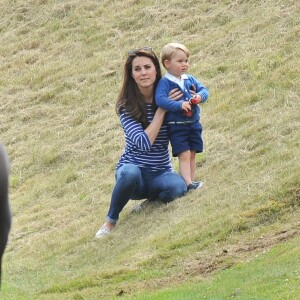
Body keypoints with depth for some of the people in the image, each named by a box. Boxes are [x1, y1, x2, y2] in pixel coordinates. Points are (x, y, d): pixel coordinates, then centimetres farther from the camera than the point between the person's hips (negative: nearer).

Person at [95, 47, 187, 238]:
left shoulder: (167, 96, -2)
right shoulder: (127, 106, -10)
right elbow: (144, 142, -21)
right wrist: (162, 109, -19)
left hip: (161, 172, 2)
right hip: (133, 167, -2)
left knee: (178, 187, -34)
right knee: (130, 173, -40)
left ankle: (151, 198, 2)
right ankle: (111, 221, -15)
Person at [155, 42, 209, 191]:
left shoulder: (190, 79, 8)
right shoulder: (165, 82, -12)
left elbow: (204, 90, 7)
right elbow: (160, 100, -25)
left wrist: (200, 96, -16)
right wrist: (179, 105, -31)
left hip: (193, 123, 6)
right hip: (176, 126, -6)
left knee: (192, 155, 11)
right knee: (184, 155, -12)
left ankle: (191, 181, 18)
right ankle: (188, 183, -16)